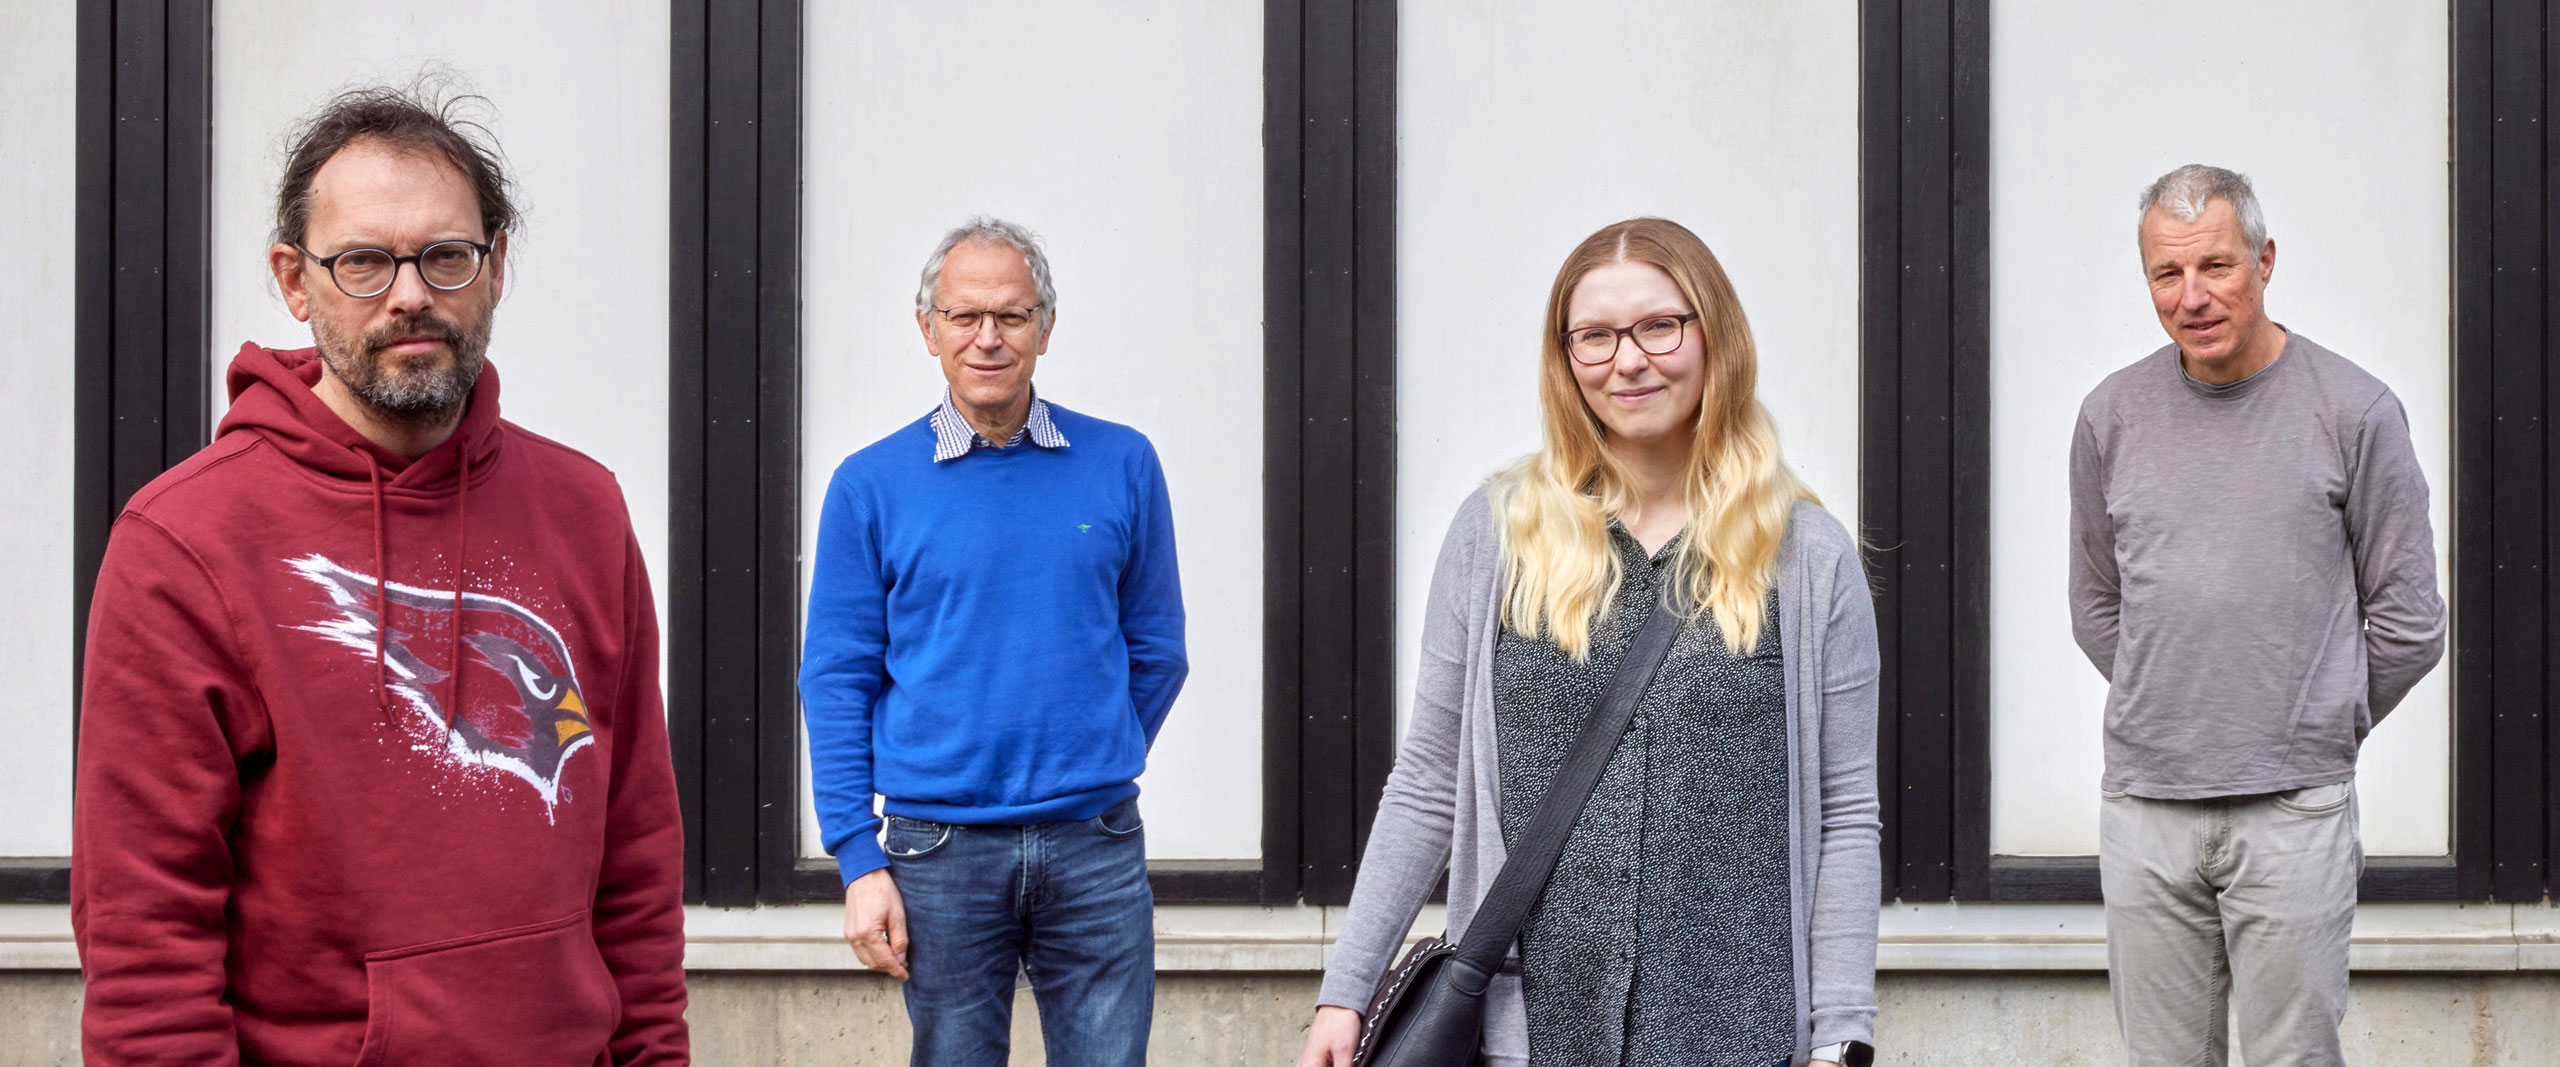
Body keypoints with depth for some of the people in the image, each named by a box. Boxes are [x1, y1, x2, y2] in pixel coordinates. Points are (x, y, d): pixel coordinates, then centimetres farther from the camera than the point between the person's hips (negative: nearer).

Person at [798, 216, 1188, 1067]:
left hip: (1095, 847, 1)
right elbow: (837, 680, 1)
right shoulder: (871, 485, 1)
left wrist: (1093, 769, 11)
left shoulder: (1121, 465, 5)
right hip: (940, 853, -1)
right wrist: (860, 859, -5)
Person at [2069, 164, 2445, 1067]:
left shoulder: (2353, 410, -2)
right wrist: (2170, 719, 13)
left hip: (2294, 812, -3)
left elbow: (2408, 621, 3)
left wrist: (2316, 731, 8)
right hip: (2144, 809, 3)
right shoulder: (2112, 416, 7)